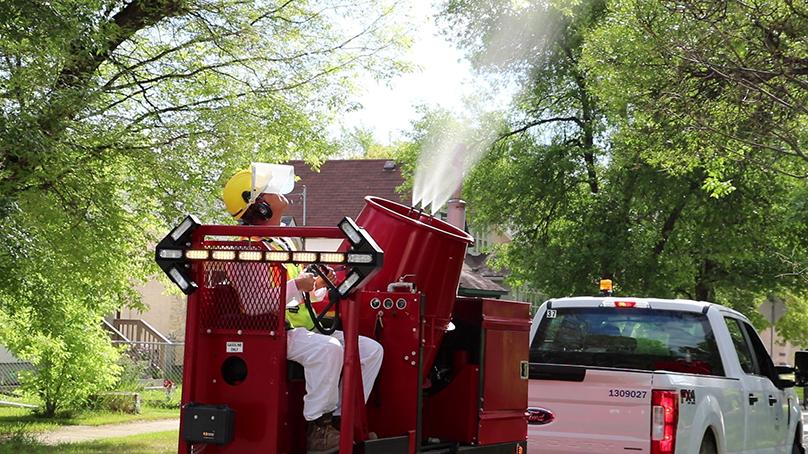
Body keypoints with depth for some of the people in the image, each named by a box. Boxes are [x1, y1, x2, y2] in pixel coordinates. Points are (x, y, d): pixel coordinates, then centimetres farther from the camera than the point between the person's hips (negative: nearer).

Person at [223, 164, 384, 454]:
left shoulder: (281, 243, 22)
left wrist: (318, 286, 7)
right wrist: (297, 285, -22)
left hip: (303, 328, 9)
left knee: (371, 350, -2)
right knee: (328, 349, -36)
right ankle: (317, 427, -29)